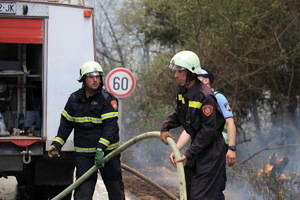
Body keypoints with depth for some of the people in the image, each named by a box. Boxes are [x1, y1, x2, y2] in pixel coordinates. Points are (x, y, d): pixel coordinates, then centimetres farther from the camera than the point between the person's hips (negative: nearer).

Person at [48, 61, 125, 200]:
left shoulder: (108, 99, -9)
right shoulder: (74, 99, 5)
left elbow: (110, 126, -17)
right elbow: (66, 123, 14)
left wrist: (101, 148, -28)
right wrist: (56, 144, 4)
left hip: (107, 150, -2)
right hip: (83, 153, 2)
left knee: (115, 188, 9)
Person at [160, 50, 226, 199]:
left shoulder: (205, 96, -24)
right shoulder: (183, 92, 4)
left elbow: (208, 131, -24)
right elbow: (178, 114, 22)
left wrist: (189, 154, -23)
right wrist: (165, 128, 3)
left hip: (211, 149, -10)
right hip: (196, 145, 10)